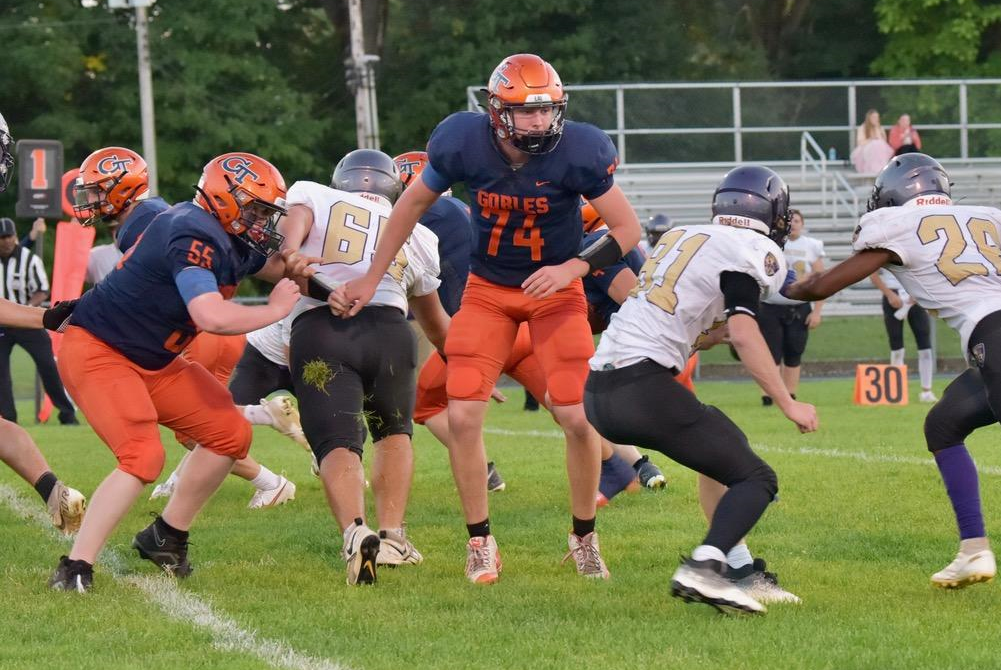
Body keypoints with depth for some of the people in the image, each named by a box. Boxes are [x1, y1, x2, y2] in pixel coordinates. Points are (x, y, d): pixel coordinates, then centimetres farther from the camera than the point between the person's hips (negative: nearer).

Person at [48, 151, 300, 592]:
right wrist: (275, 310, -23)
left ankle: (165, 539, 21)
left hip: (151, 362, 10)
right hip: (96, 352, -10)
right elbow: (212, 317, -39)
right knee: (143, 457, -25)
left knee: (229, 433, 8)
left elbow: (283, 264, 20)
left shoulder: (236, 242, 3)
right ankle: (75, 569, -20)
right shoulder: (195, 238, -27)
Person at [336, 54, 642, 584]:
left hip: (556, 288, -1)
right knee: (463, 416, -8)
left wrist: (573, 268, -29)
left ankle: (584, 537, 14)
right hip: (487, 290, 1)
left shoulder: (577, 152, -24)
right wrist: (371, 278, 5)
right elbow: (414, 203, 0)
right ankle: (479, 541, 9)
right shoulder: (464, 144, -19)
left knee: (578, 417, -9)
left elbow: (627, 229, -13)